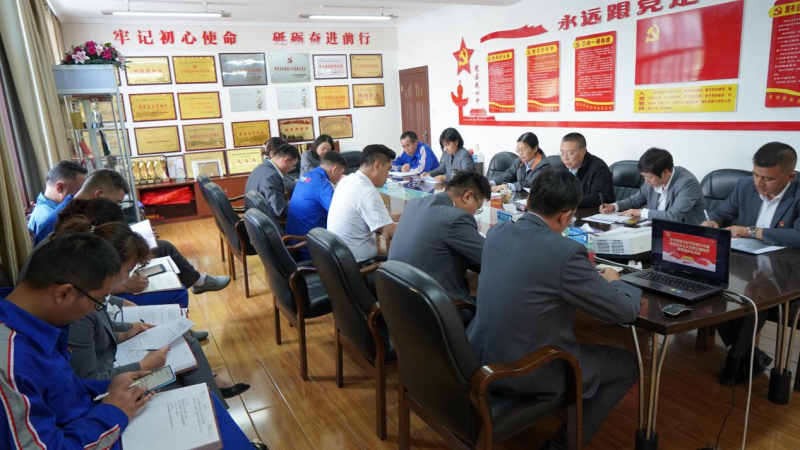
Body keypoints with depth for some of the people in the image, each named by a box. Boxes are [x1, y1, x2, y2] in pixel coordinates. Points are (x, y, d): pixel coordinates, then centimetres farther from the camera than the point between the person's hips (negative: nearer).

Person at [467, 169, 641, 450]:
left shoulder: (497, 232, -1)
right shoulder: (566, 252, -22)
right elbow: (625, 311, -11)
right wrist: (613, 281, 10)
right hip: (523, 372, -7)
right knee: (627, 364, 13)